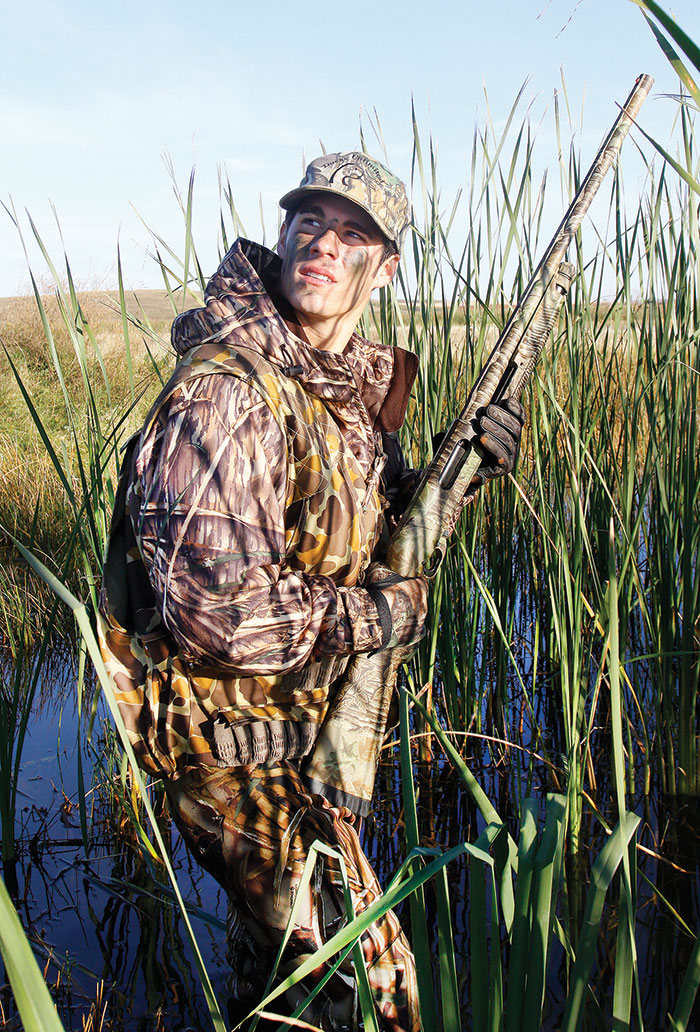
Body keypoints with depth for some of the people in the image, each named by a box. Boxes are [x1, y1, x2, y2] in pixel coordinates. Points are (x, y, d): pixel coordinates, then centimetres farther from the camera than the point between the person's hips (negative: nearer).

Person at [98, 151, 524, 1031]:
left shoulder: (356, 378, 1)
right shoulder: (226, 391, -27)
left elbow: (375, 531, 10)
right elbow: (216, 610, -34)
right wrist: (377, 616, -22)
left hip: (305, 715, 8)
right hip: (233, 733, -8)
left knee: (276, 937, 30)